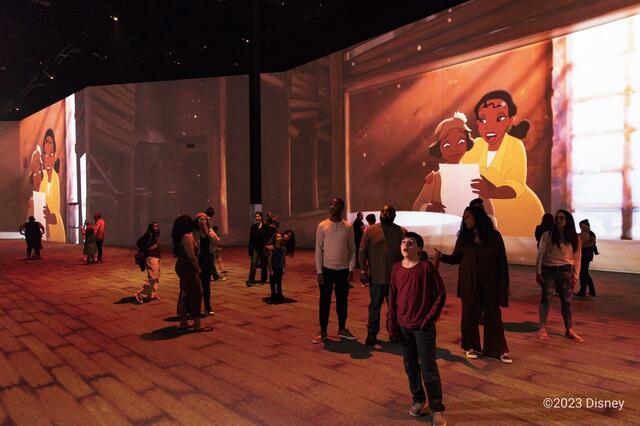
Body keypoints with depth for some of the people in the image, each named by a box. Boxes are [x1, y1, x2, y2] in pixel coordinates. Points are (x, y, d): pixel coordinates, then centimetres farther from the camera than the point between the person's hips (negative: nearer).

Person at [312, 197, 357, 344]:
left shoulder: (348, 227, 1)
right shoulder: (322, 226, -3)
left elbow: (352, 249, 4)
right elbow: (318, 250, -3)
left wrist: (351, 270, -2)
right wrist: (319, 272, -7)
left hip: (343, 270, 1)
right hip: (327, 269, -1)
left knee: (342, 302, 11)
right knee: (324, 302, 6)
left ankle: (342, 329, 26)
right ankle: (323, 332, 17)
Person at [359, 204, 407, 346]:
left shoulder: (402, 232, 3)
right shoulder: (370, 231, -1)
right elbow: (362, 252, 0)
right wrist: (363, 271, -5)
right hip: (376, 277, -1)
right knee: (375, 306, 8)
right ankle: (372, 333, 21)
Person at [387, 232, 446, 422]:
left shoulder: (427, 266, -12)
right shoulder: (396, 268, 1)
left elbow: (441, 293, -7)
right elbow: (392, 297, 7)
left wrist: (430, 317, -10)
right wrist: (391, 323, 5)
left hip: (423, 326, -4)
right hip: (403, 326, 4)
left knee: (428, 369, 2)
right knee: (410, 367, 15)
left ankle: (437, 409, 17)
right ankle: (419, 401, 33)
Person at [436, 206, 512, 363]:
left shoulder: (494, 236, -3)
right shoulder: (463, 237, 1)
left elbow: (502, 262, -1)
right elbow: (456, 258, 2)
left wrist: (505, 284, -1)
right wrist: (442, 256, -18)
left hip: (490, 284, -1)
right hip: (469, 284, 1)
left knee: (493, 316, 6)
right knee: (470, 315, 7)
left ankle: (499, 349, 20)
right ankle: (472, 347, 22)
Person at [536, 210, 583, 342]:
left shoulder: (574, 238, 5)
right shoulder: (547, 235, -2)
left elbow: (577, 259, 7)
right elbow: (540, 254, -2)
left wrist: (575, 275, 1)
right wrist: (538, 272, -5)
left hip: (566, 271, 2)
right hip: (548, 270, -2)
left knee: (566, 301, 7)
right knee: (546, 298, -4)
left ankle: (569, 330, 17)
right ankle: (542, 328, 2)